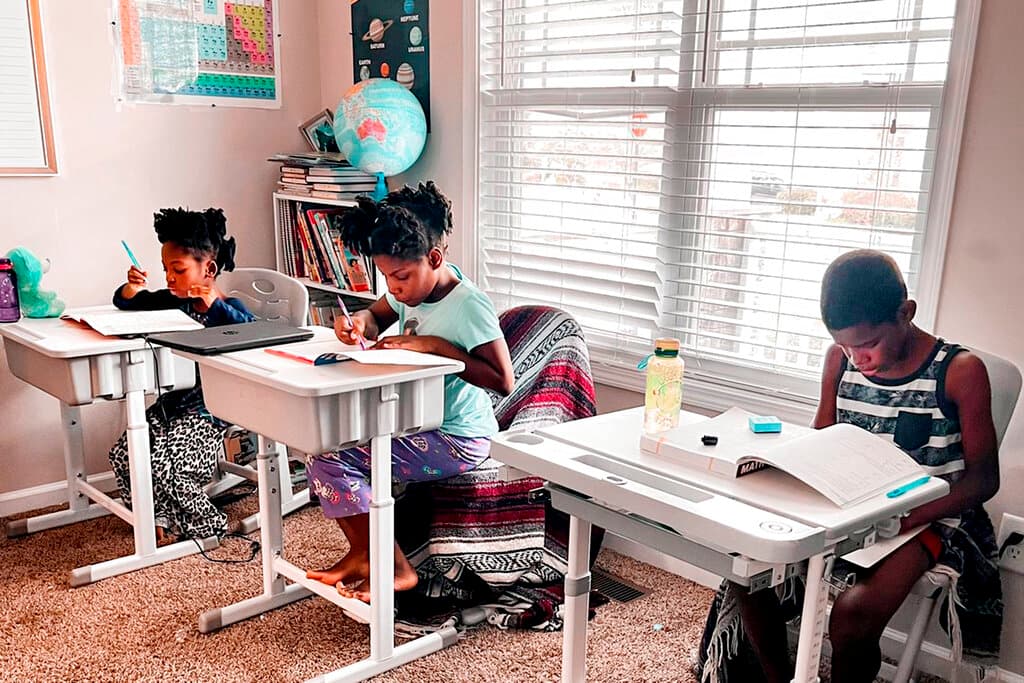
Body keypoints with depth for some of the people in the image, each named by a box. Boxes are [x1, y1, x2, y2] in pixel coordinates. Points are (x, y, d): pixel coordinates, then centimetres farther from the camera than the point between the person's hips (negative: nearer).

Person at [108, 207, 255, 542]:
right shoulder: (173, 301, 8)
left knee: (164, 466, -20)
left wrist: (214, 305, -40)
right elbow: (124, 303, 19)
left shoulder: (228, 310, -12)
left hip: (209, 410, -8)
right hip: (173, 402, 8)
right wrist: (132, 288, -4)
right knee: (124, 454, -4)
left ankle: (208, 525, 4)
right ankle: (161, 516, 15)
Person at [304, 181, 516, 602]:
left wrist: (436, 346, -28)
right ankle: (362, 553, 13)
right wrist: (358, 322, -5)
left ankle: (394, 569, -6)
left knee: (329, 458, -18)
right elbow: (378, 317, 19)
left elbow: (503, 381, -25)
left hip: (457, 441, -9)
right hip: (415, 425, 9)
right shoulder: (415, 285, 3)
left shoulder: (468, 305, -20)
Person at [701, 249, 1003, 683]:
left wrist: (908, 518, -25)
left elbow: (984, 478, -9)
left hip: (926, 517, -5)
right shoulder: (840, 359, 1)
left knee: (852, 619, -30)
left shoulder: (960, 371, -12)